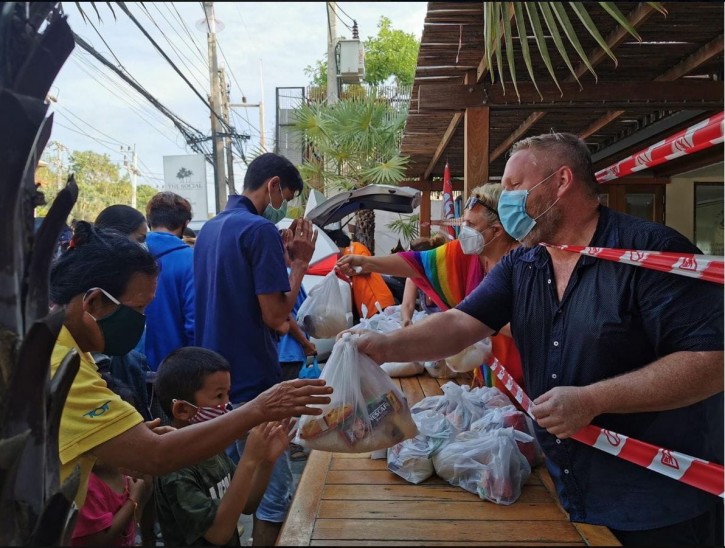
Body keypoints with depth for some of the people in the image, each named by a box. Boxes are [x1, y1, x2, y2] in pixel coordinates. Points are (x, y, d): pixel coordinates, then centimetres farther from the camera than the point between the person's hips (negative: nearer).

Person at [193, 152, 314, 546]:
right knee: (272, 490, 3)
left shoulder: (209, 229, 12)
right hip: (250, 378, -9)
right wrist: (300, 262, -8)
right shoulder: (261, 229, -16)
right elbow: (275, 315, -19)